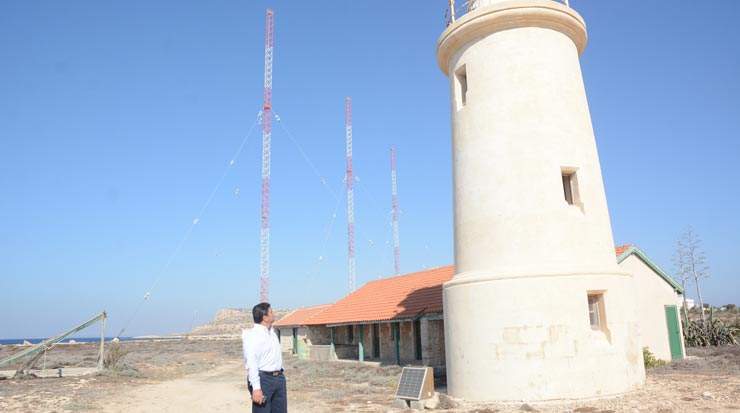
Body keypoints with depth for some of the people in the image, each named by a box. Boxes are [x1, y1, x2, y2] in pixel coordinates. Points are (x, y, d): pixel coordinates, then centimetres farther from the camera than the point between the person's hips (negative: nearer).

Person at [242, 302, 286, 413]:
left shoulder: (272, 332, 14)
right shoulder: (253, 335, -15)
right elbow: (251, 363, -22)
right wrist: (256, 387, -27)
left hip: (279, 378, 9)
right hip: (263, 379, -9)